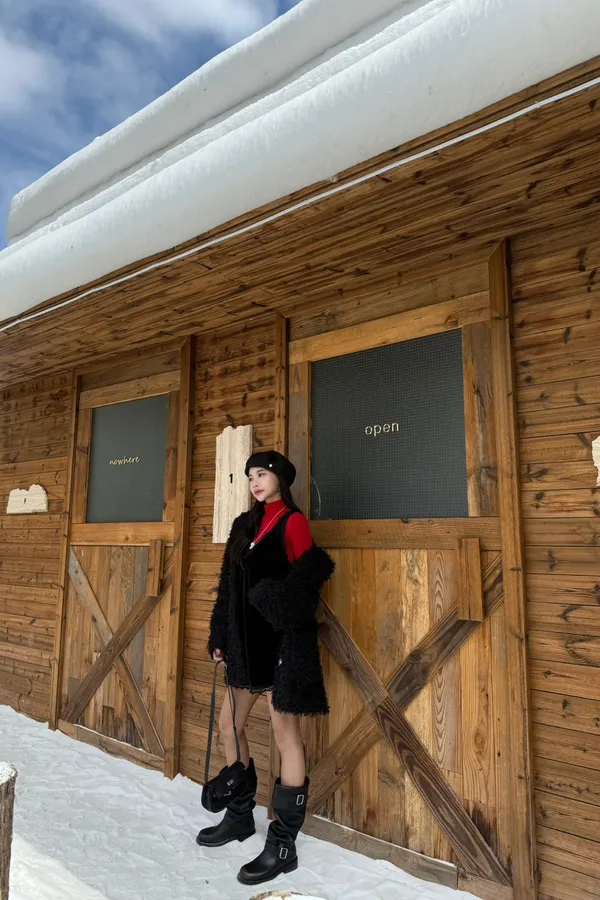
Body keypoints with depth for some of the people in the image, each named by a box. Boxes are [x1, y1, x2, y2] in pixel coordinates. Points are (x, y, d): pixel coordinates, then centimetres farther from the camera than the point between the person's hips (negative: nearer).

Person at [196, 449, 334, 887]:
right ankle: (240, 815, 38)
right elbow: (230, 587, 13)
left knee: (285, 733, 2)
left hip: (283, 641, -8)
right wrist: (221, 638, 12)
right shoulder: (245, 525, 11)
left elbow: (303, 585, -11)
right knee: (229, 724, 17)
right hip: (248, 638, 8)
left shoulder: (293, 523, -8)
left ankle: (283, 844, 17)